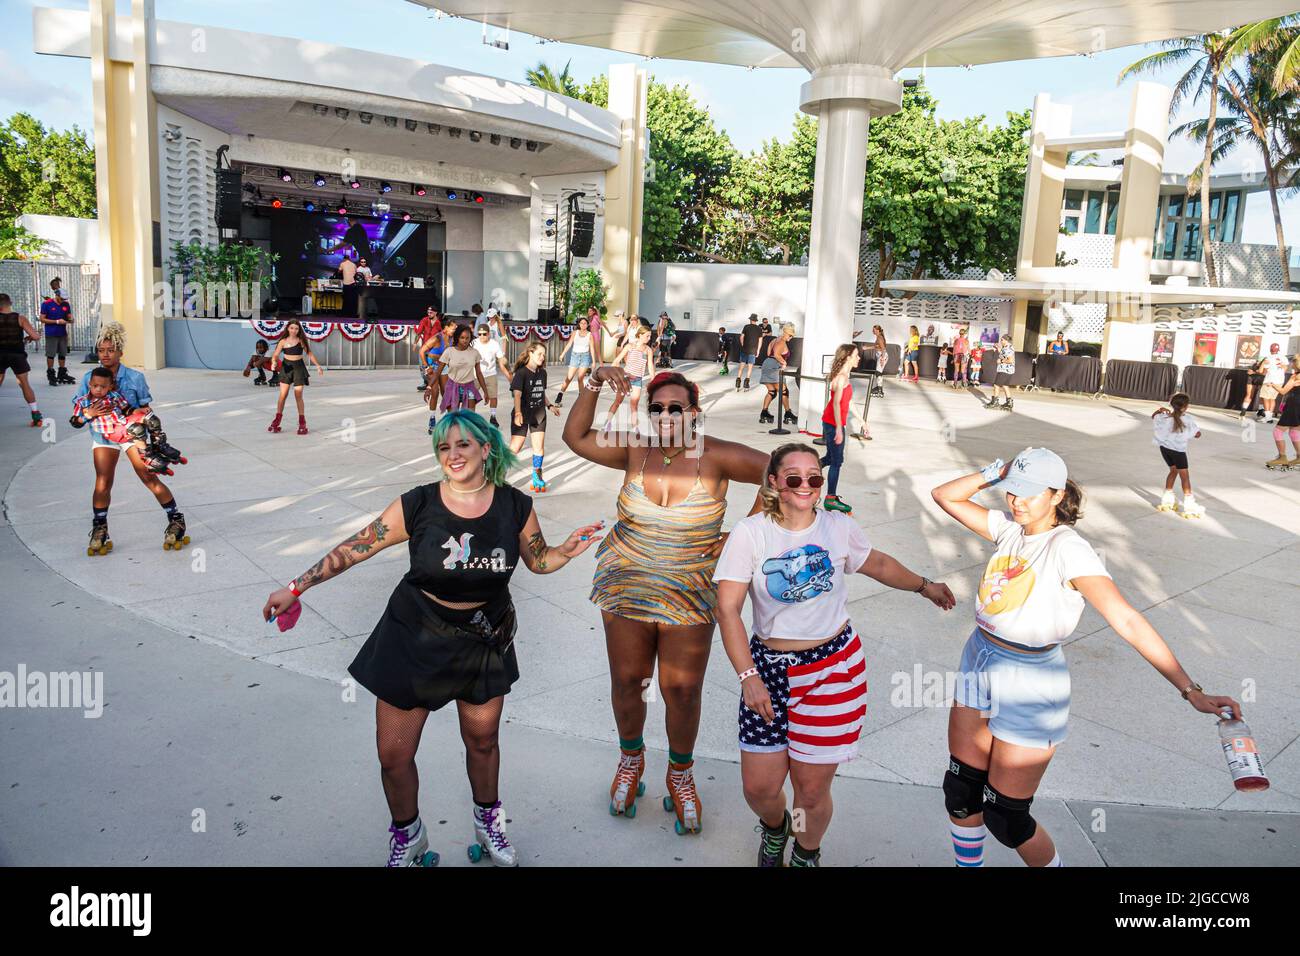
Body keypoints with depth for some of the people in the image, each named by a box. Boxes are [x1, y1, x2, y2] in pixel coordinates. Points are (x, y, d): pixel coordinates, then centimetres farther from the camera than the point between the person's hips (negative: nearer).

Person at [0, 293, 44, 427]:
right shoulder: (20, 318, -6)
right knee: (24, 384, 10)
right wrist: (29, 338, 8)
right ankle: (36, 416, 7)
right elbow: (36, 337, -14)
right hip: (17, 354, 0)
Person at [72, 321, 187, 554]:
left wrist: (145, 411, -15)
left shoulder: (135, 377, -5)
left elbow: (146, 404, 4)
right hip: (103, 434, 2)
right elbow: (77, 406, 0)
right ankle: (99, 530, 14)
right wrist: (89, 412, -20)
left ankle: (176, 520, 5)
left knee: (149, 478, -6)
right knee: (102, 484, -3)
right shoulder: (89, 377, -2)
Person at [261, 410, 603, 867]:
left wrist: (569, 549, -16)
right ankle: (407, 838, 34)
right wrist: (296, 587, -6)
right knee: (394, 755, 4)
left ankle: (488, 821, 46)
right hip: (415, 639, -1)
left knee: (482, 740, 17)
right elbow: (354, 548, -7)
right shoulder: (417, 505, -15)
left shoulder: (515, 506, -9)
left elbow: (538, 560, 5)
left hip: (483, 640, 1)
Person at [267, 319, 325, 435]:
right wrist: (274, 362, -23)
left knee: (298, 396, -1)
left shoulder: (301, 341, -2)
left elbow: (309, 353, 6)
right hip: (286, 367, 1)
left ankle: (302, 423, 7)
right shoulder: (283, 341, -2)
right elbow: (275, 355, -2)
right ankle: (277, 420, 10)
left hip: (299, 368, 0)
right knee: (283, 395, -2)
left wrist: (318, 366, 3)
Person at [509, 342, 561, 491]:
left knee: (539, 446, 3)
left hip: (539, 414, 5)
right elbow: (517, 394, -26)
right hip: (523, 415, -5)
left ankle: (537, 476, 18)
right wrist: (517, 413, -38)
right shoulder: (521, 373, -15)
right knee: (515, 448, -4)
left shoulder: (542, 373, 5)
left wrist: (549, 406, 15)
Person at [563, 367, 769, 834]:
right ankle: (631, 759, 41)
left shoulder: (715, 456, -14)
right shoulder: (637, 450, -4)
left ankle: (681, 774, 32)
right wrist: (595, 384, -12)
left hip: (690, 596, -2)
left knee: (683, 690, 5)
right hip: (626, 587, 3)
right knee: (627, 679, 13)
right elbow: (575, 437, -2)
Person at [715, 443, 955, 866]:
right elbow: (728, 608, -13)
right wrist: (748, 676, -18)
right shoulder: (750, 533, -11)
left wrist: (925, 586, 27)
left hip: (834, 668, 1)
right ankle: (774, 829, 43)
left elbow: (878, 565, 18)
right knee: (758, 786, 5)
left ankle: (806, 854, 39)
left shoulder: (840, 527, -2)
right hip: (770, 664, 0)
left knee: (812, 789, 5)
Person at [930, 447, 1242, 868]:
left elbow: (1127, 621, -26)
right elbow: (945, 495, 7)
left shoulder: (1068, 548, -19)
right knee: (960, 793, 14)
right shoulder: (1008, 527, 0)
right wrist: (994, 472, -7)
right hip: (979, 664, 6)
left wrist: (1190, 689, -32)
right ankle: (969, 864, 38)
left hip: (1031, 683, -6)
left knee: (1004, 818, 5)